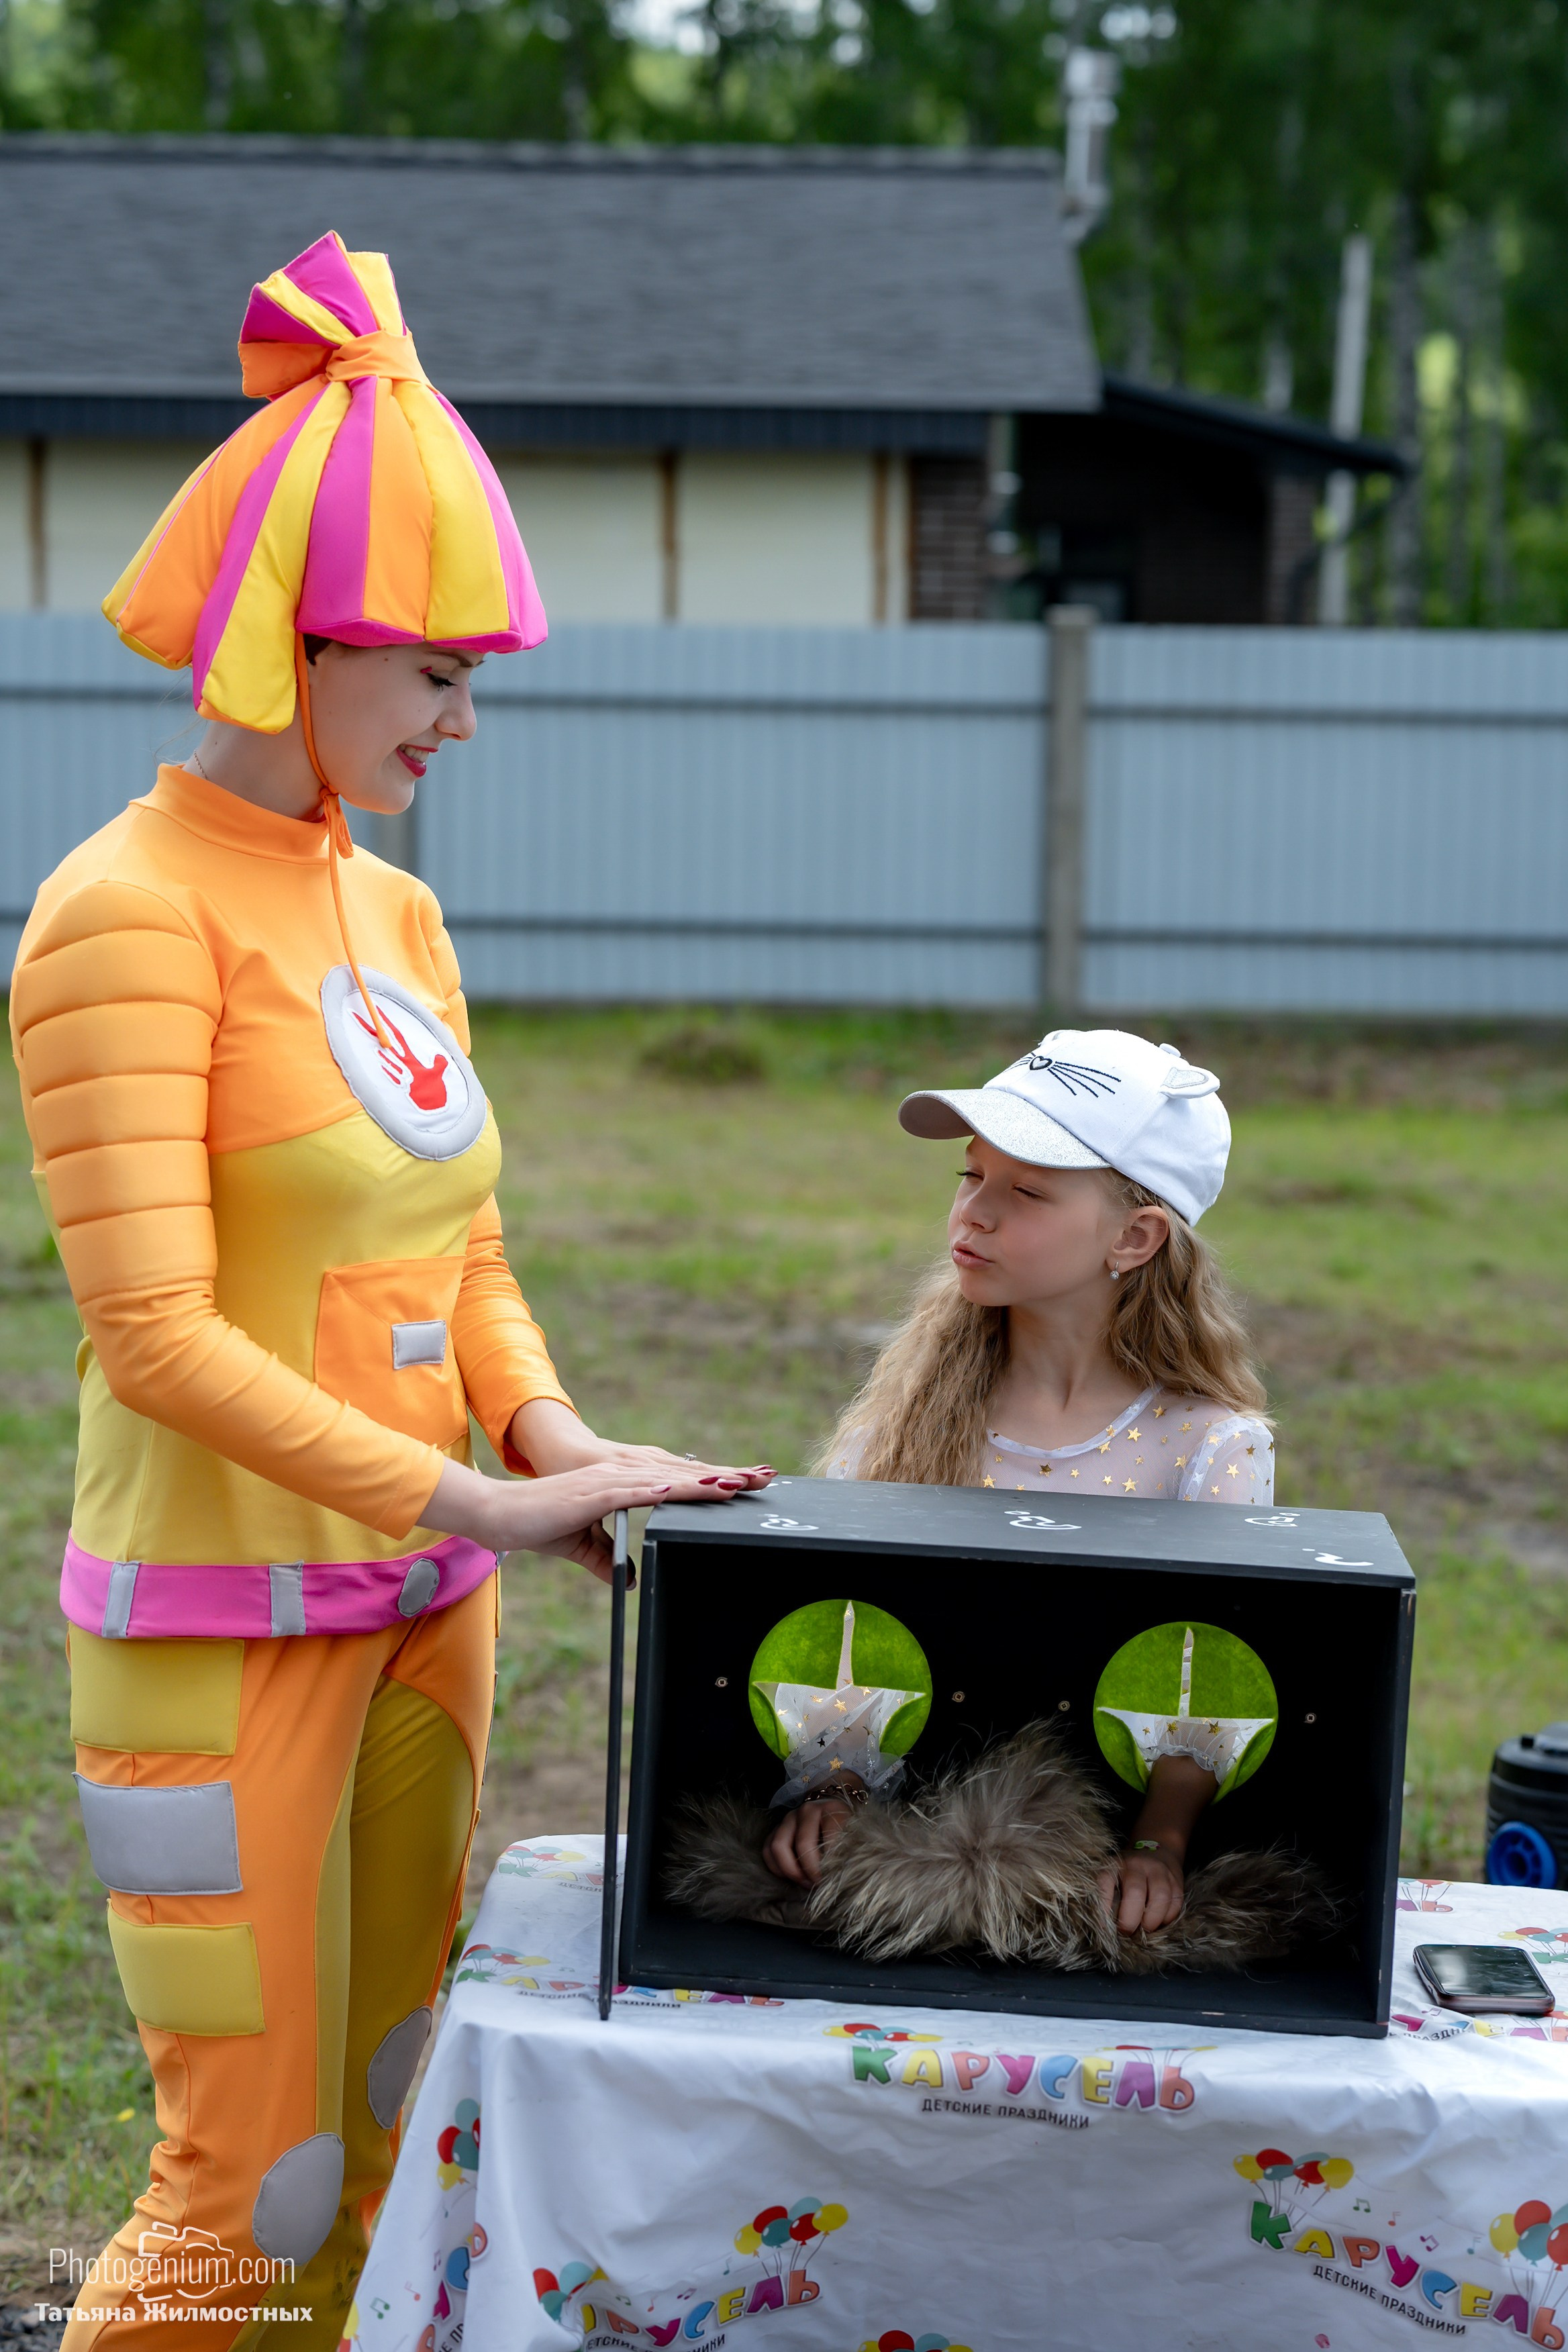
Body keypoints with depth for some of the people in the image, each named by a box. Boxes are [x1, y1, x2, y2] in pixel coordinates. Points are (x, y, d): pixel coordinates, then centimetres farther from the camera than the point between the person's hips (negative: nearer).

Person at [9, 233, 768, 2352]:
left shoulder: (395, 916, 10)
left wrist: (556, 1439, -6)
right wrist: (488, 1508, -23)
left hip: (422, 1614, 7)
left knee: (373, 2157, 14)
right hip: (221, 1630, -7)